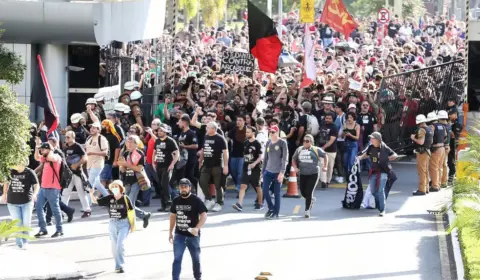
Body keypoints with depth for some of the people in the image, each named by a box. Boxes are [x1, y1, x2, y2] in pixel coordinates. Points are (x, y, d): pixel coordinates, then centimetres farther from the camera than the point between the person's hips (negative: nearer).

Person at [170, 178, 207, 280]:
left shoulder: (196, 200, -11)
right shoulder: (176, 201, 4)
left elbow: (204, 216, -15)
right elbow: (173, 216, 15)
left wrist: (197, 228, -30)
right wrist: (170, 232, 15)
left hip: (192, 235, -3)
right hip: (179, 235, 3)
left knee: (196, 258, 12)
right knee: (177, 259, -3)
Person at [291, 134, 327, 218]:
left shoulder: (316, 150, -3)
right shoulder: (299, 149, 6)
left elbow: (325, 156, 10)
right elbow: (294, 159, 15)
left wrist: (325, 167, 2)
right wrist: (295, 167, -2)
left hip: (313, 174, -4)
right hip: (303, 174, 4)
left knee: (309, 192, -9)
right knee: (303, 192, 9)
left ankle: (307, 210, 0)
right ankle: (311, 200, 41)